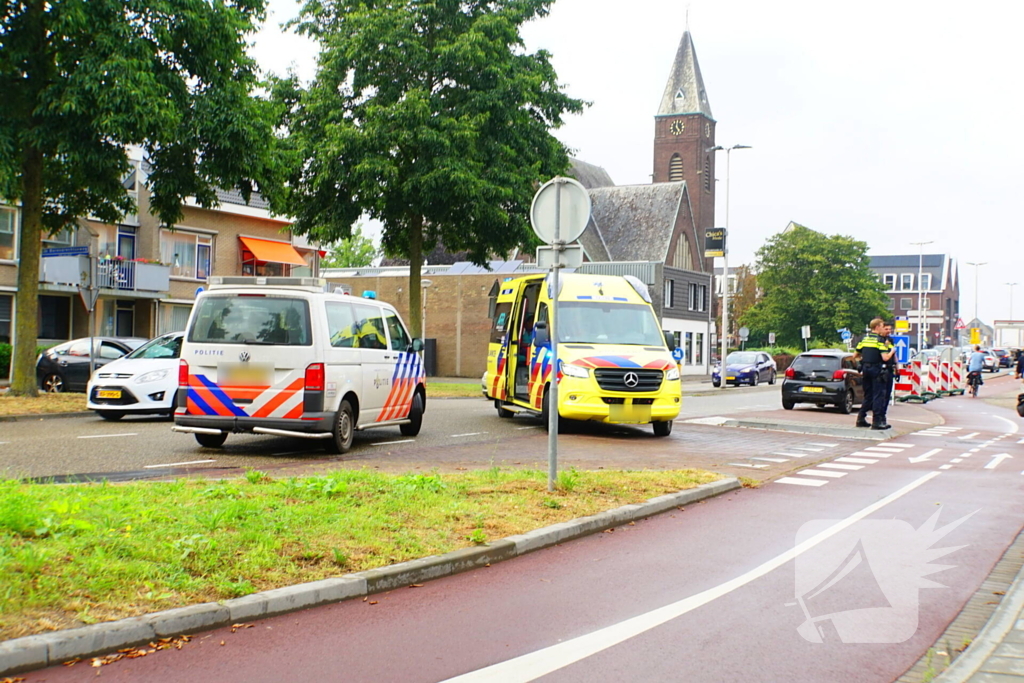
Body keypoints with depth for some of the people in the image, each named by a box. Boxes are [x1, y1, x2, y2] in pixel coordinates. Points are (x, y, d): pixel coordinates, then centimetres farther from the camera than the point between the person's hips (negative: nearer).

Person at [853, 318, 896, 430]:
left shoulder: (864, 338, 10)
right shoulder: (880, 340, -9)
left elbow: (854, 356, 12)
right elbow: (885, 358, -17)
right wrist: (892, 351, 1)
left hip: (865, 369, 7)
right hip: (877, 369, -7)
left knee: (868, 396, 16)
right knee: (879, 395, -2)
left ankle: (861, 419, 16)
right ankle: (877, 421, -3)